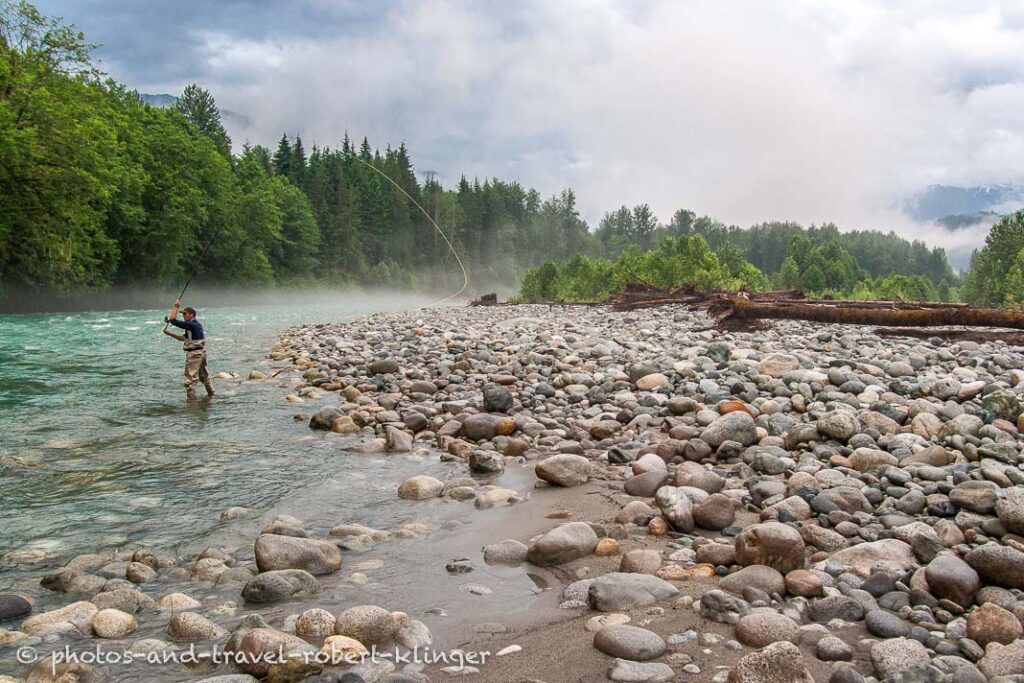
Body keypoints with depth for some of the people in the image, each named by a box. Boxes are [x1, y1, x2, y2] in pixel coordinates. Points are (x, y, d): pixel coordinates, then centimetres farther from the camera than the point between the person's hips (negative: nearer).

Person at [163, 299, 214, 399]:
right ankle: (211, 394, 36)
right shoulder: (197, 324, 14)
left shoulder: (190, 324, -16)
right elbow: (183, 338, 19)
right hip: (202, 352, 10)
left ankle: (191, 398, -6)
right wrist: (170, 334, 14)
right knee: (204, 375, 24)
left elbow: (173, 320, -19)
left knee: (190, 378, -6)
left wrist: (176, 307, -8)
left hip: (194, 353, -10)